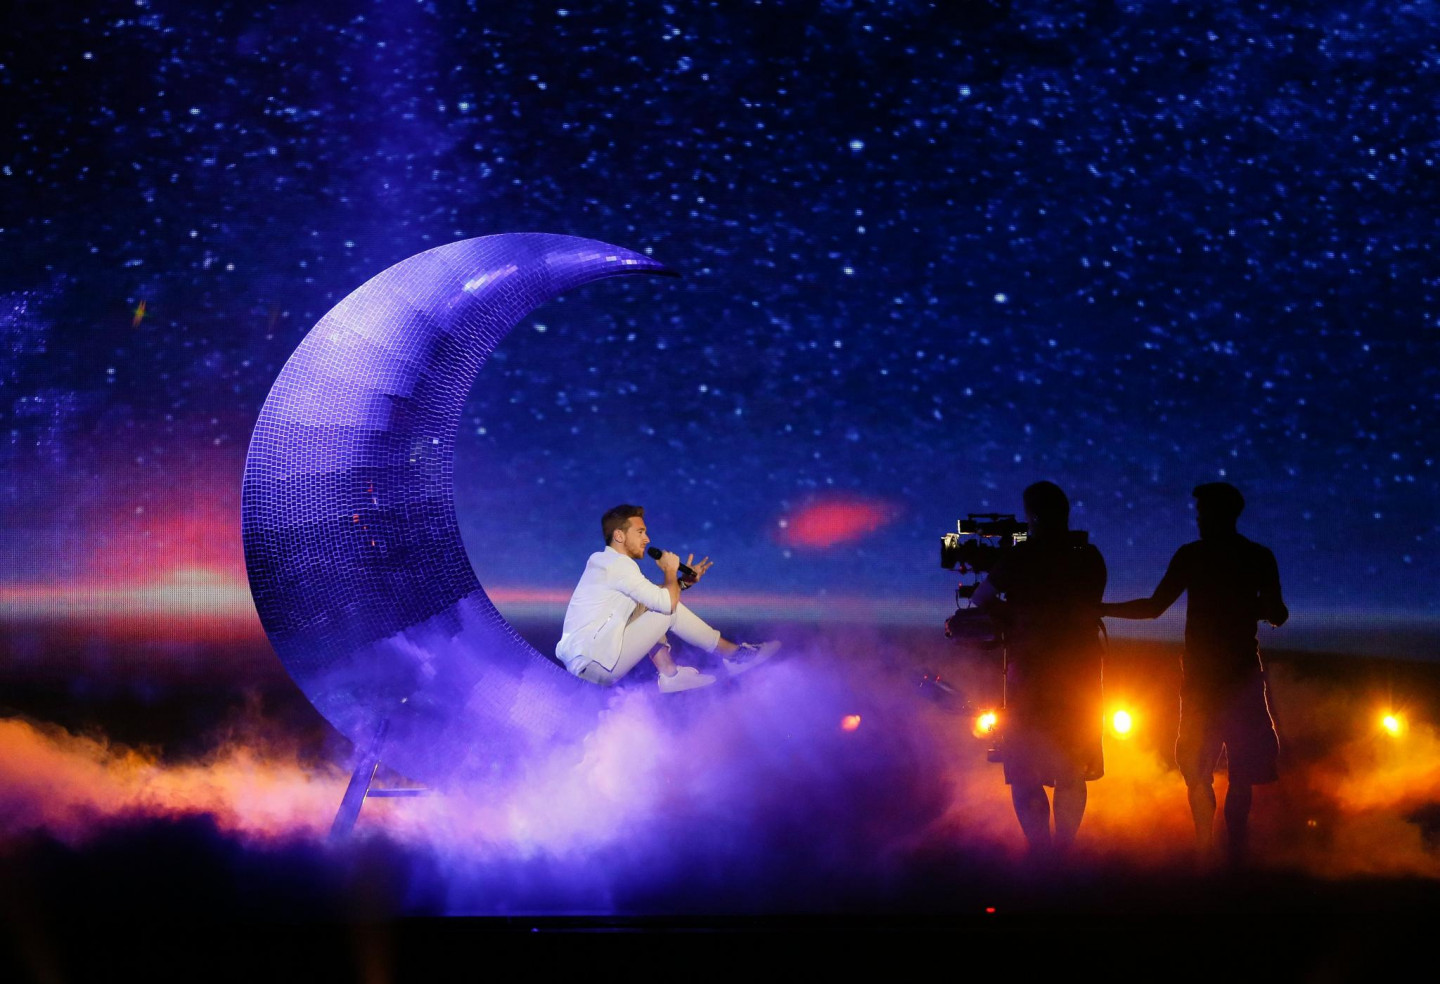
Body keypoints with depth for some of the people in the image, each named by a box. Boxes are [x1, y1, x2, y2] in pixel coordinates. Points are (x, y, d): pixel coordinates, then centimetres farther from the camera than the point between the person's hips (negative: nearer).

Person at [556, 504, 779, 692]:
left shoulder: (600, 561, 16)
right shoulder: (618, 564, -14)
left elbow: (655, 597, 22)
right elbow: (668, 603, -19)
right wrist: (671, 571, -1)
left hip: (582, 663, 10)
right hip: (594, 664, -10)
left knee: (648, 606, 15)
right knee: (667, 609, -6)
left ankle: (669, 674, 5)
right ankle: (734, 655, 7)